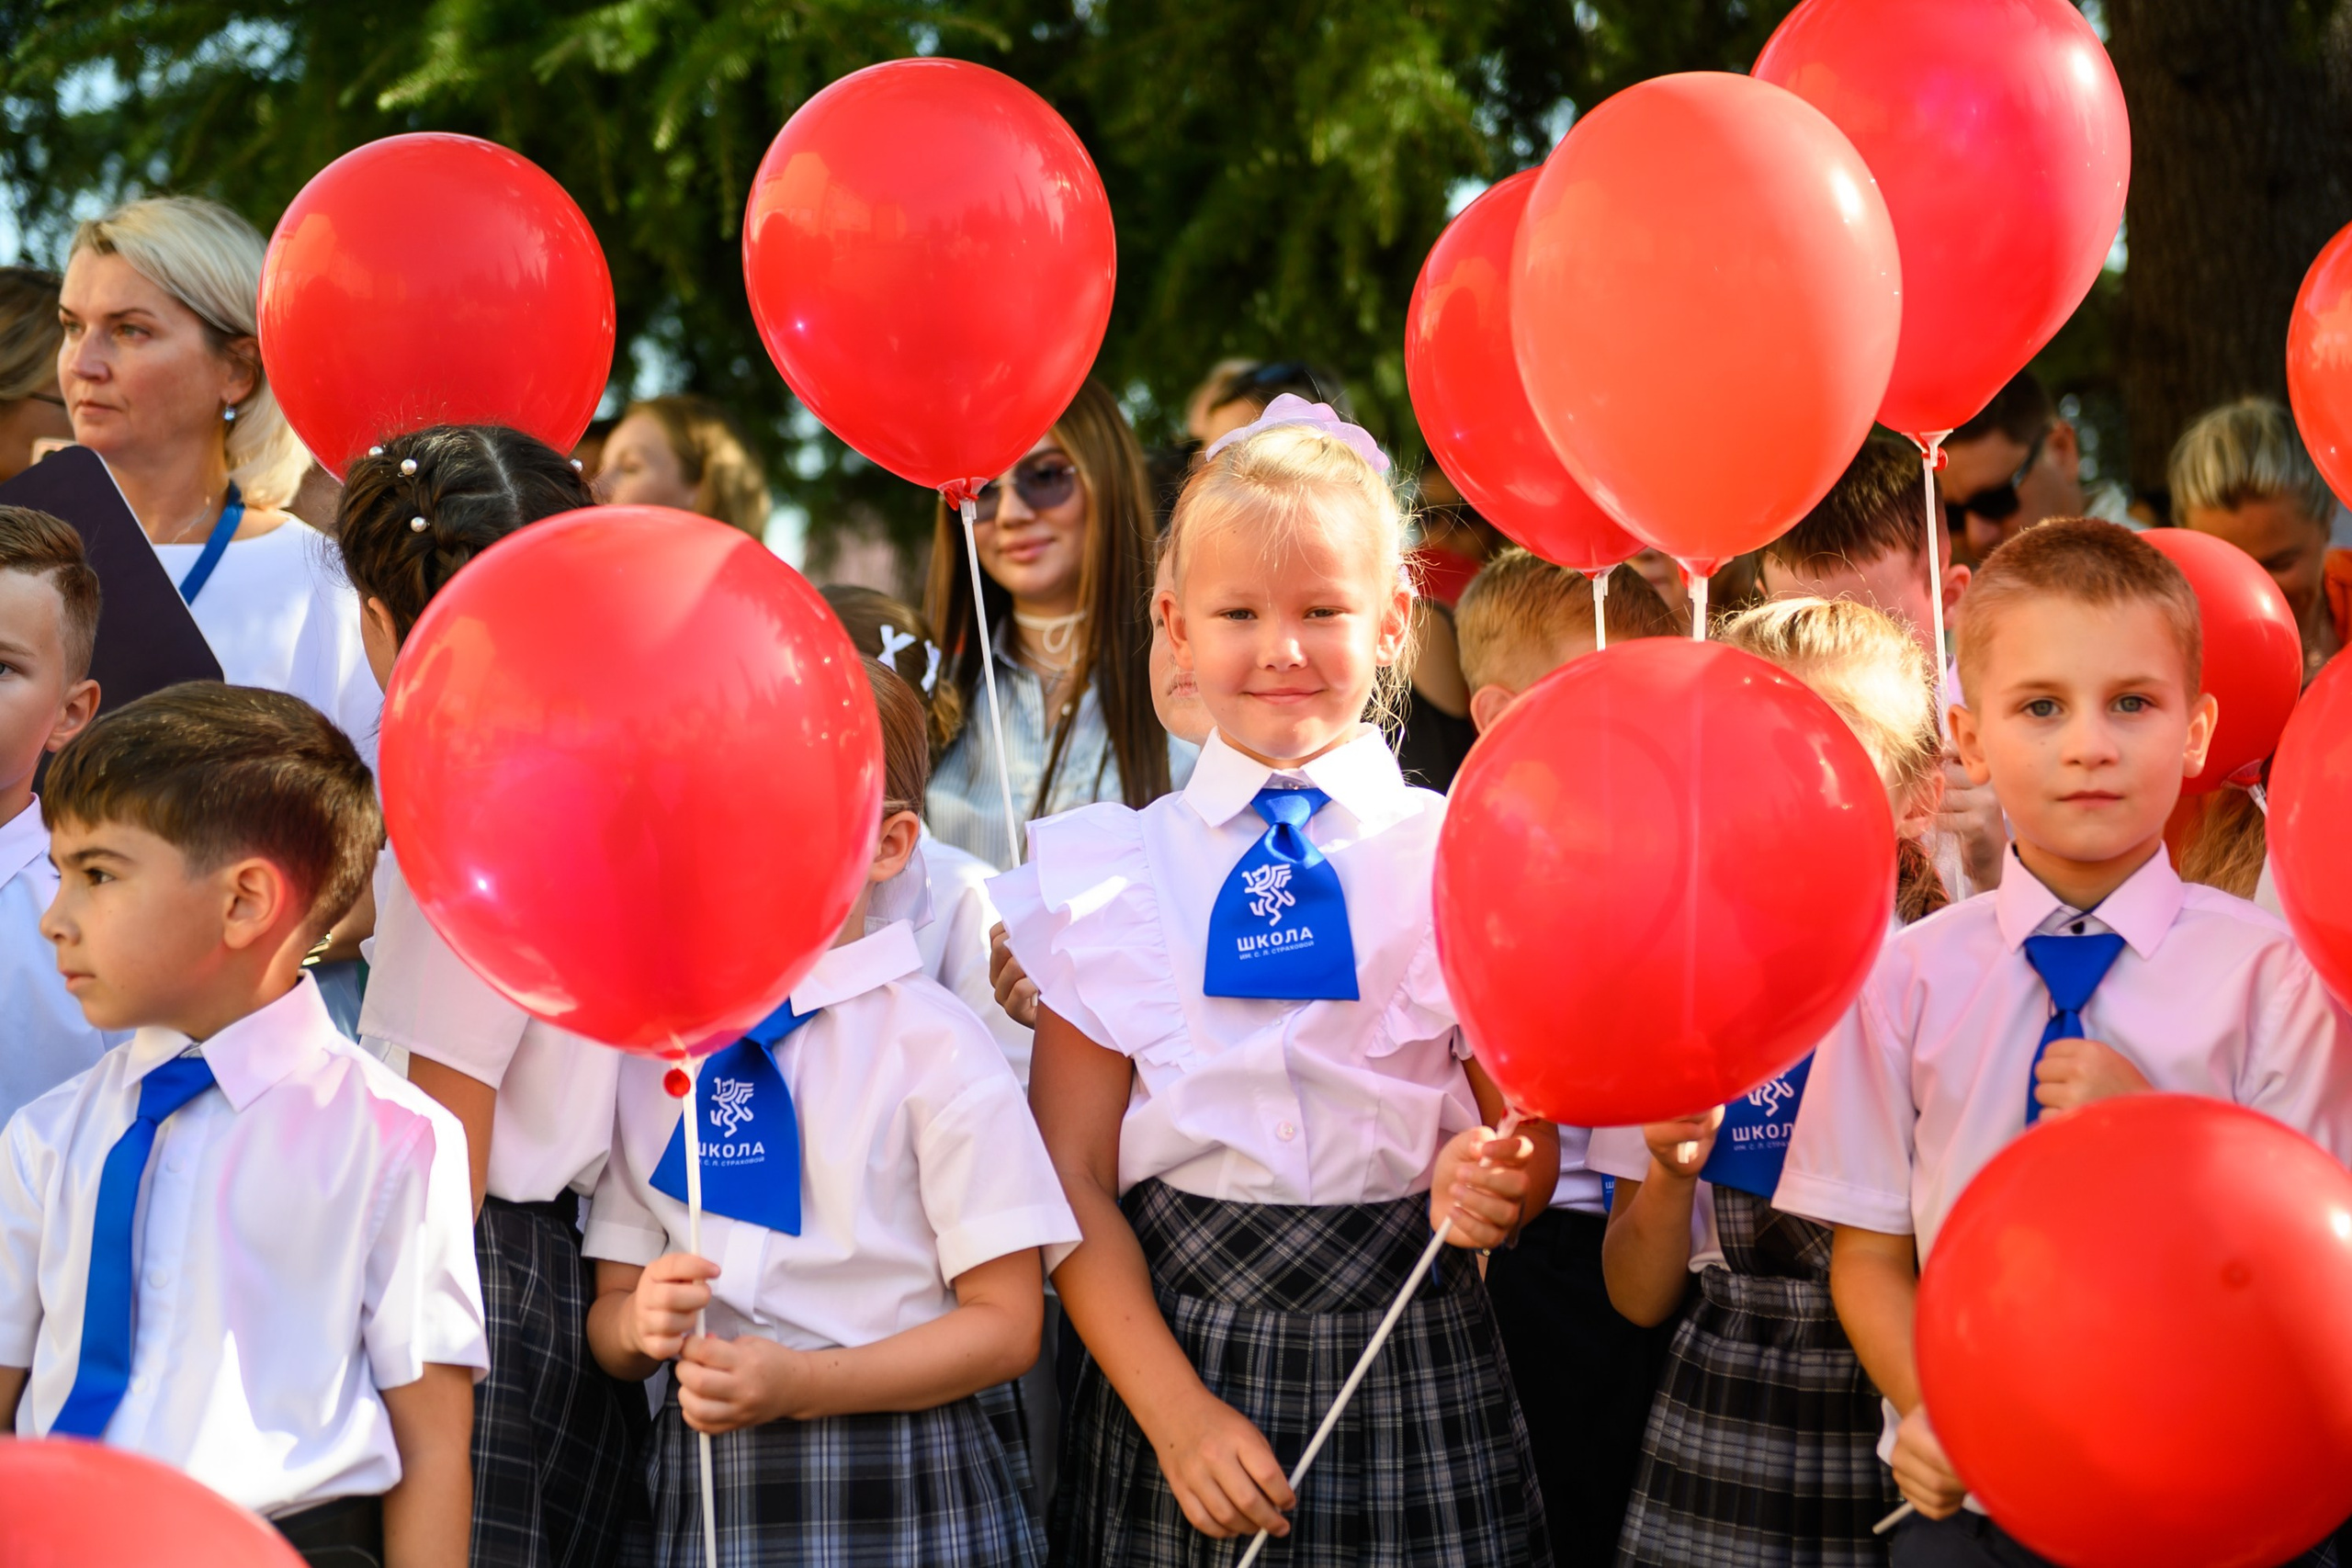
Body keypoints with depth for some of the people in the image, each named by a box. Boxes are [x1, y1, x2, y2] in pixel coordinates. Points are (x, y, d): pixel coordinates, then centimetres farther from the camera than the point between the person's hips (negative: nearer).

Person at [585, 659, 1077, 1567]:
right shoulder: (654, 1046, 7)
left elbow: (1006, 1323, -8)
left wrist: (800, 1383, -18)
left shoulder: (931, 1046, -6)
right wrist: (640, 1322, -13)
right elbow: (608, 1313, 10)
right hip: (704, 1484, 3)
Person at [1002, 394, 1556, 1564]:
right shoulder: (1110, 872, 2)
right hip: (1166, 1346, 0)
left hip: (1411, 1374, 0)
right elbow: (1072, 1174, 0)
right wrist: (1176, 1411, -10)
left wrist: (1490, 1186, -15)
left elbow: (1532, 1137, 8)